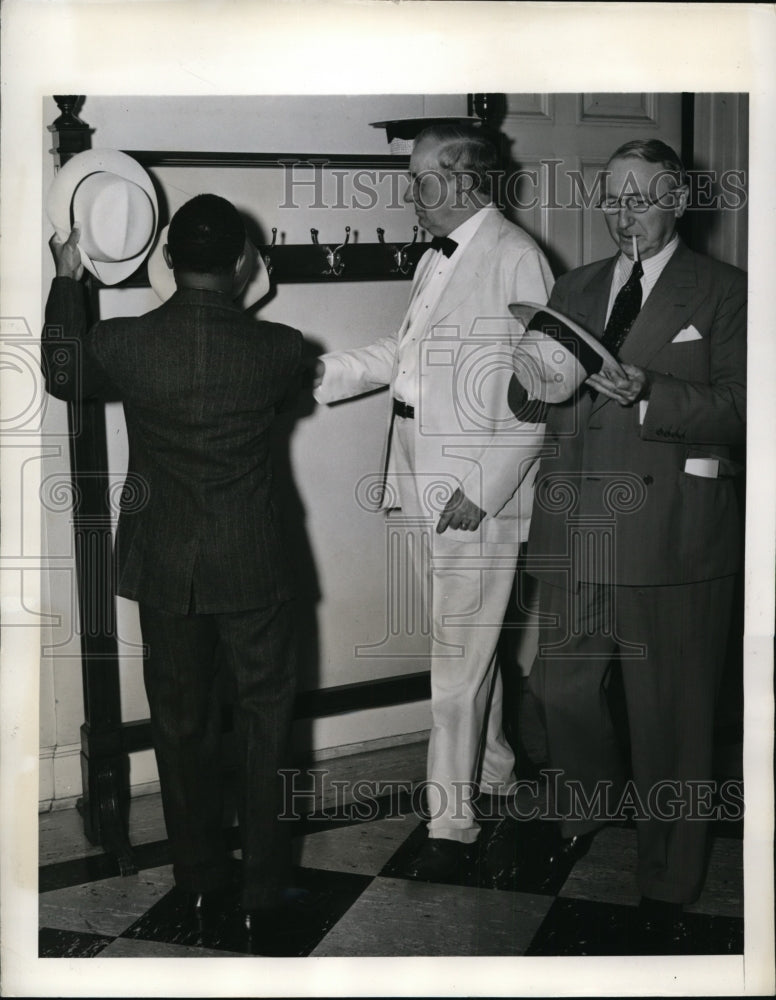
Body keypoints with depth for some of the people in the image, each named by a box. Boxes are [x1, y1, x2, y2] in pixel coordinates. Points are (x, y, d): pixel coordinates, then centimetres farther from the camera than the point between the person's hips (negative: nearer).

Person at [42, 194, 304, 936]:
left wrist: (67, 280, 17)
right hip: (251, 568, -1)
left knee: (182, 723, 16)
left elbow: (64, 379, 10)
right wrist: (236, 300, 22)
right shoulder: (275, 348, -14)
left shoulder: (125, 344, -13)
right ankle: (262, 889, 18)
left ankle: (199, 880, 28)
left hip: (165, 569, 1)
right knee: (264, 722, 12)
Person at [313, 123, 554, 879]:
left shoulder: (515, 258, -12)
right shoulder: (436, 258, 15)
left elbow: (536, 390, -15)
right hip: (424, 479, 8)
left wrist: (482, 490, -17)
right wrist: (329, 374, 11)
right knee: (463, 640, 18)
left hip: (480, 489, -8)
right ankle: (492, 769, 35)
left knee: (460, 652, -4)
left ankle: (452, 821, 5)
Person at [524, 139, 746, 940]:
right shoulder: (573, 290, 17)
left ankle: (667, 886, 21)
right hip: (575, 525, 4)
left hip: (670, 529, -4)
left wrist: (649, 396, -20)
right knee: (559, 688, 11)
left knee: (669, 716, 4)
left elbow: (741, 409, -8)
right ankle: (591, 801, 43)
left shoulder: (723, 292, 2)